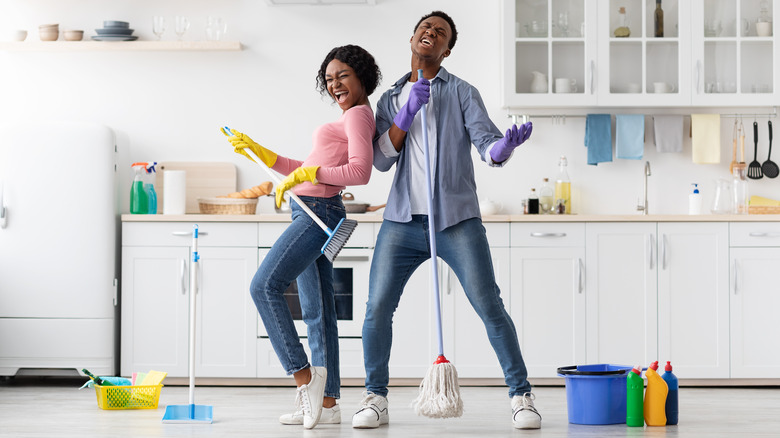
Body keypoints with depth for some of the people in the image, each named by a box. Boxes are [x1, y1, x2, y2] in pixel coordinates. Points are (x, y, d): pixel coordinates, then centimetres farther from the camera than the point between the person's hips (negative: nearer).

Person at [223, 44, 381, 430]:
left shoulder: (358, 115, -7)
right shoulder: (347, 119, 23)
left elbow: (360, 172, -21)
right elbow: (306, 172, 27)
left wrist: (306, 173, -20)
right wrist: (255, 150, 25)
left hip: (319, 212, -10)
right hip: (312, 214, 10)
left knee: (265, 286, -14)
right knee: (317, 310, 6)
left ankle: (304, 374, -13)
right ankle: (327, 402, 6)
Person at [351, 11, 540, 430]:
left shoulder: (461, 92, 6)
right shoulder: (390, 100, 16)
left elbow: (486, 143, -6)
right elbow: (381, 159, 5)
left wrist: (506, 144, -30)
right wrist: (407, 114, -7)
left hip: (457, 221, -3)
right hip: (403, 222, 3)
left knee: (490, 307, -8)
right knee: (377, 308, -3)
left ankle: (521, 396, 1)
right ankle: (375, 398, 12)